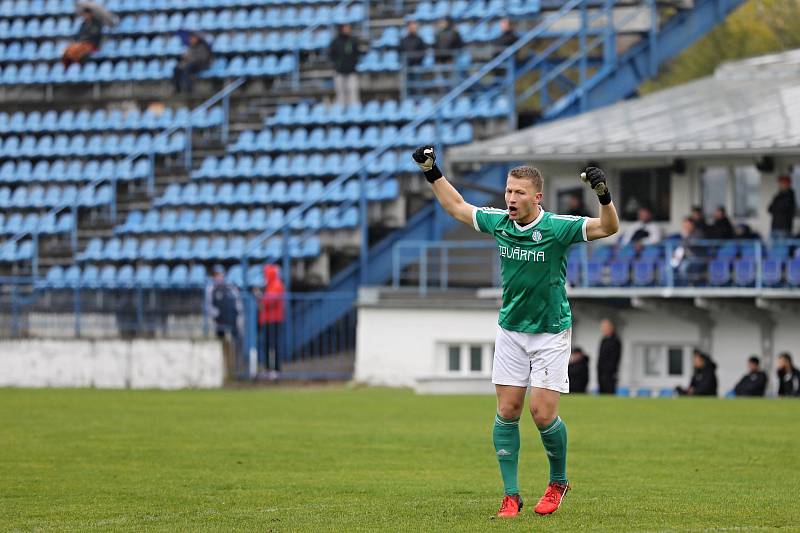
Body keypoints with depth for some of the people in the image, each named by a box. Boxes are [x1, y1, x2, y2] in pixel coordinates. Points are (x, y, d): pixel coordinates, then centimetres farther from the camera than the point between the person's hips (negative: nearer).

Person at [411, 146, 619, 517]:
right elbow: (457, 207, 15)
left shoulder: (556, 228, -16)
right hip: (511, 330, 4)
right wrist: (432, 172, 11)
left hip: (551, 332, -4)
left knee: (542, 413, -9)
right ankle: (510, 495, 6)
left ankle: (559, 481, 16)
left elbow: (608, 228, -23)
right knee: (507, 411, -1)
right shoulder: (498, 222, -2)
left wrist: (604, 195, -40)